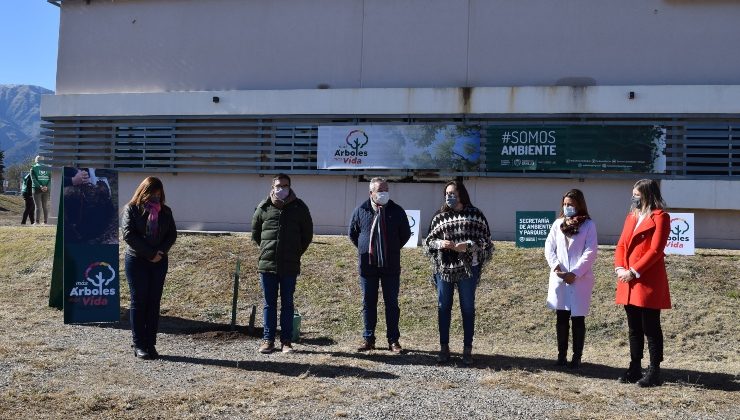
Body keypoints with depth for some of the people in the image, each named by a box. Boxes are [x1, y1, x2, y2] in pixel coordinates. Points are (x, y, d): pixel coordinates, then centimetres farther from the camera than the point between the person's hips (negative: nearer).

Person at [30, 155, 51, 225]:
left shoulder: (33, 168, 2)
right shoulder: (48, 168, 10)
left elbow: (33, 179, -11)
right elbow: (51, 179, -2)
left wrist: (40, 186, -17)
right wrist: (47, 187, -12)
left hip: (37, 189, -3)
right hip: (46, 190, 3)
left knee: (38, 206, -2)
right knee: (45, 206, 9)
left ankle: (37, 221, -8)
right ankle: (46, 221, 7)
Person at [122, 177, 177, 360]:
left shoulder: (165, 211, 9)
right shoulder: (132, 209, -1)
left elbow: (172, 234, 7)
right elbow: (128, 234, -11)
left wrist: (161, 251, -11)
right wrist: (150, 253, -14)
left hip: (159, 261, 3)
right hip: (136, 260, -3)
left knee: (154, 302, 3)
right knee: (139, 301, 0)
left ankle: (151, 344, 8)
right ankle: (139, 345, 4)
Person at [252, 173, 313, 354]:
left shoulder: (299, 207, 1)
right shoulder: (263, 207, 3)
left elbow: (307, 234, 9)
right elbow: (255, 232, 15)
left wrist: (296, 253, 5)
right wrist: (266, 249, 10)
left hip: (290, 266, -1)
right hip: (267, 265, 1)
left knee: (287, 304, 6)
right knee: (269, 304, 7)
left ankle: (286, 341, 12)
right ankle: (268, 339, 15)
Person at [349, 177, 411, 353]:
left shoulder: (397, 211, -1)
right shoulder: (360, 211, 0)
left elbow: (405, 234, 11)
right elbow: (352, 234, 13)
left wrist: (392, 249, 9)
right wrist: (364, 250, 11)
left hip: (391, 266, 0)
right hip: (367, 266, 1)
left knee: (392, 303, 4)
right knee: (368, 303, 7)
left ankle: (393, 340, 12)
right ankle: (368, 339, 17)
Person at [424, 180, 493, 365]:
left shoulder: (475, 214, 0)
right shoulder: (439, 216, 7)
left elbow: (485, 240, -2)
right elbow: (428, 241, 9)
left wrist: (468, 246, -17)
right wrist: (439, 243, -12)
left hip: (467, 268, -2)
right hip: (444, 268, 2)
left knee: (468, 308, 6)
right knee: (443, 308, 7)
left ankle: (467, 349, 15)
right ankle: (444, 348, 17)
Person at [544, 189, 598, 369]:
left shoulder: (588, 225, -2)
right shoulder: (558, 223, 11)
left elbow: (590, 252, -9)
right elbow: (549, 246, 6)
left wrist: (575, 273, -15)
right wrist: (555, 266, -11)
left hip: (580, 280, -3)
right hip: (559, 278, 4)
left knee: (577, 319, 3)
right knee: (561, 318, 8)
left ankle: (577, 357, 12)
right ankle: (561, 354, 17)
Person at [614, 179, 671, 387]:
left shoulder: (660, 217, -7)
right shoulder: (631, 216, 17)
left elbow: (655, 250, -15)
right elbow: (621, 244, 13)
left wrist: (634, 271, -16)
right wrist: (619, 268, -3)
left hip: (649, 282, -7)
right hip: (629, 282, 7)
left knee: (651, 329, -1)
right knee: (634, 328, 13)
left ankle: (654, 372, 6)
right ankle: (634, 368, 21)